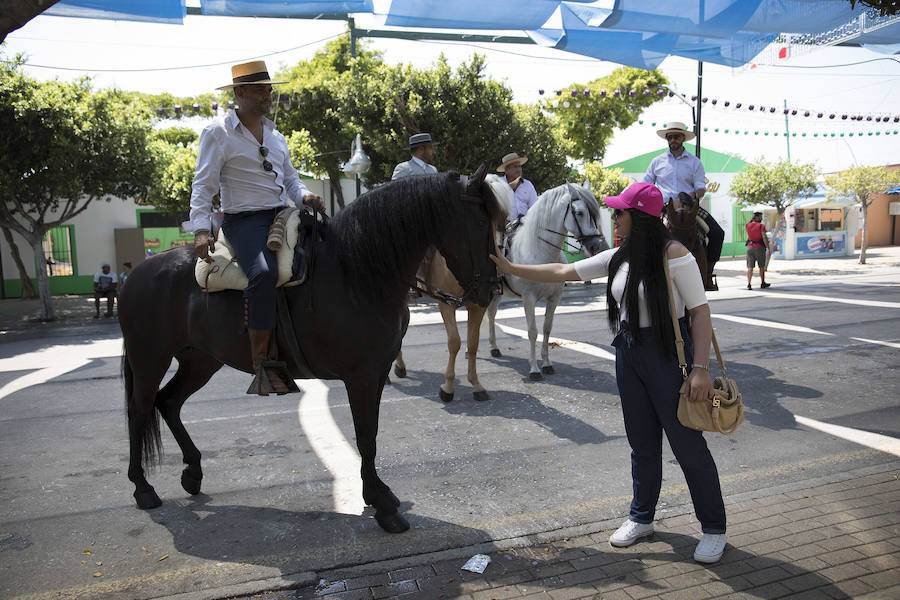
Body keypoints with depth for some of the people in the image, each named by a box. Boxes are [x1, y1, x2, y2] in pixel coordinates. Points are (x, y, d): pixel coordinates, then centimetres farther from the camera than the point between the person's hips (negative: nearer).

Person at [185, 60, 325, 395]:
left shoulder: (275, 135, 20)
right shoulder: (218, 134, 1)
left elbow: (290, 178, 24)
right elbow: (204, 185, -4)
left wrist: (304, 196, 1)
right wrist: (201, 229, -18)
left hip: (282, 216, 8)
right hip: (244, 220, -7)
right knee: (264, 273, -34)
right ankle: (261, 364, -29)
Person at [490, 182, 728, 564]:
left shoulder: (674, 254, -15)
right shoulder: (618, 258, 5)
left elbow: (700, 311, -15)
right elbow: (563, 272, 7)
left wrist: (701, 368, -20)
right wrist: (509, 268, 5)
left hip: (668, 353, -6)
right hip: (629, 354, 7)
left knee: (688, 444, 3)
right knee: (642, 443, 17)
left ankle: (714, 529, 22)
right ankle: (641, 518, 34)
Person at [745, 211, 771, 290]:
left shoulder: (748, 225, 5)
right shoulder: (761, 226, -7)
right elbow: (764, 237, -16)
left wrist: (752, 218, 18)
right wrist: (768, 249, -17)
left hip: (750, 247, 3)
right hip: (759, 248, -3)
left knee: (750, 267, -1)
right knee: (762, 266, 14)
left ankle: (749, 284, -14)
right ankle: (763, 283, 24)